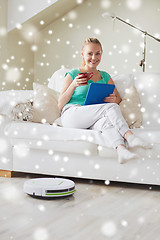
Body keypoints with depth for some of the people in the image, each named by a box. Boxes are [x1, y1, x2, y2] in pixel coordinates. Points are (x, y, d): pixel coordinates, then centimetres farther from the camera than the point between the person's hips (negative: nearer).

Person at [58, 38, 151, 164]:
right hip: (71, 114, -3)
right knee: (111, 107, -28)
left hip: (92, 121, 3)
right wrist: (73, 85, -12)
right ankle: (129, 136, -38)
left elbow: (118, 99, 18)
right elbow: (61, 105, 4)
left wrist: (114, 99, -8)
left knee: (106, 120, -37)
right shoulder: (73, 74, 9)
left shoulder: (105, 77, 20)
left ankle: (121, 149, -57)